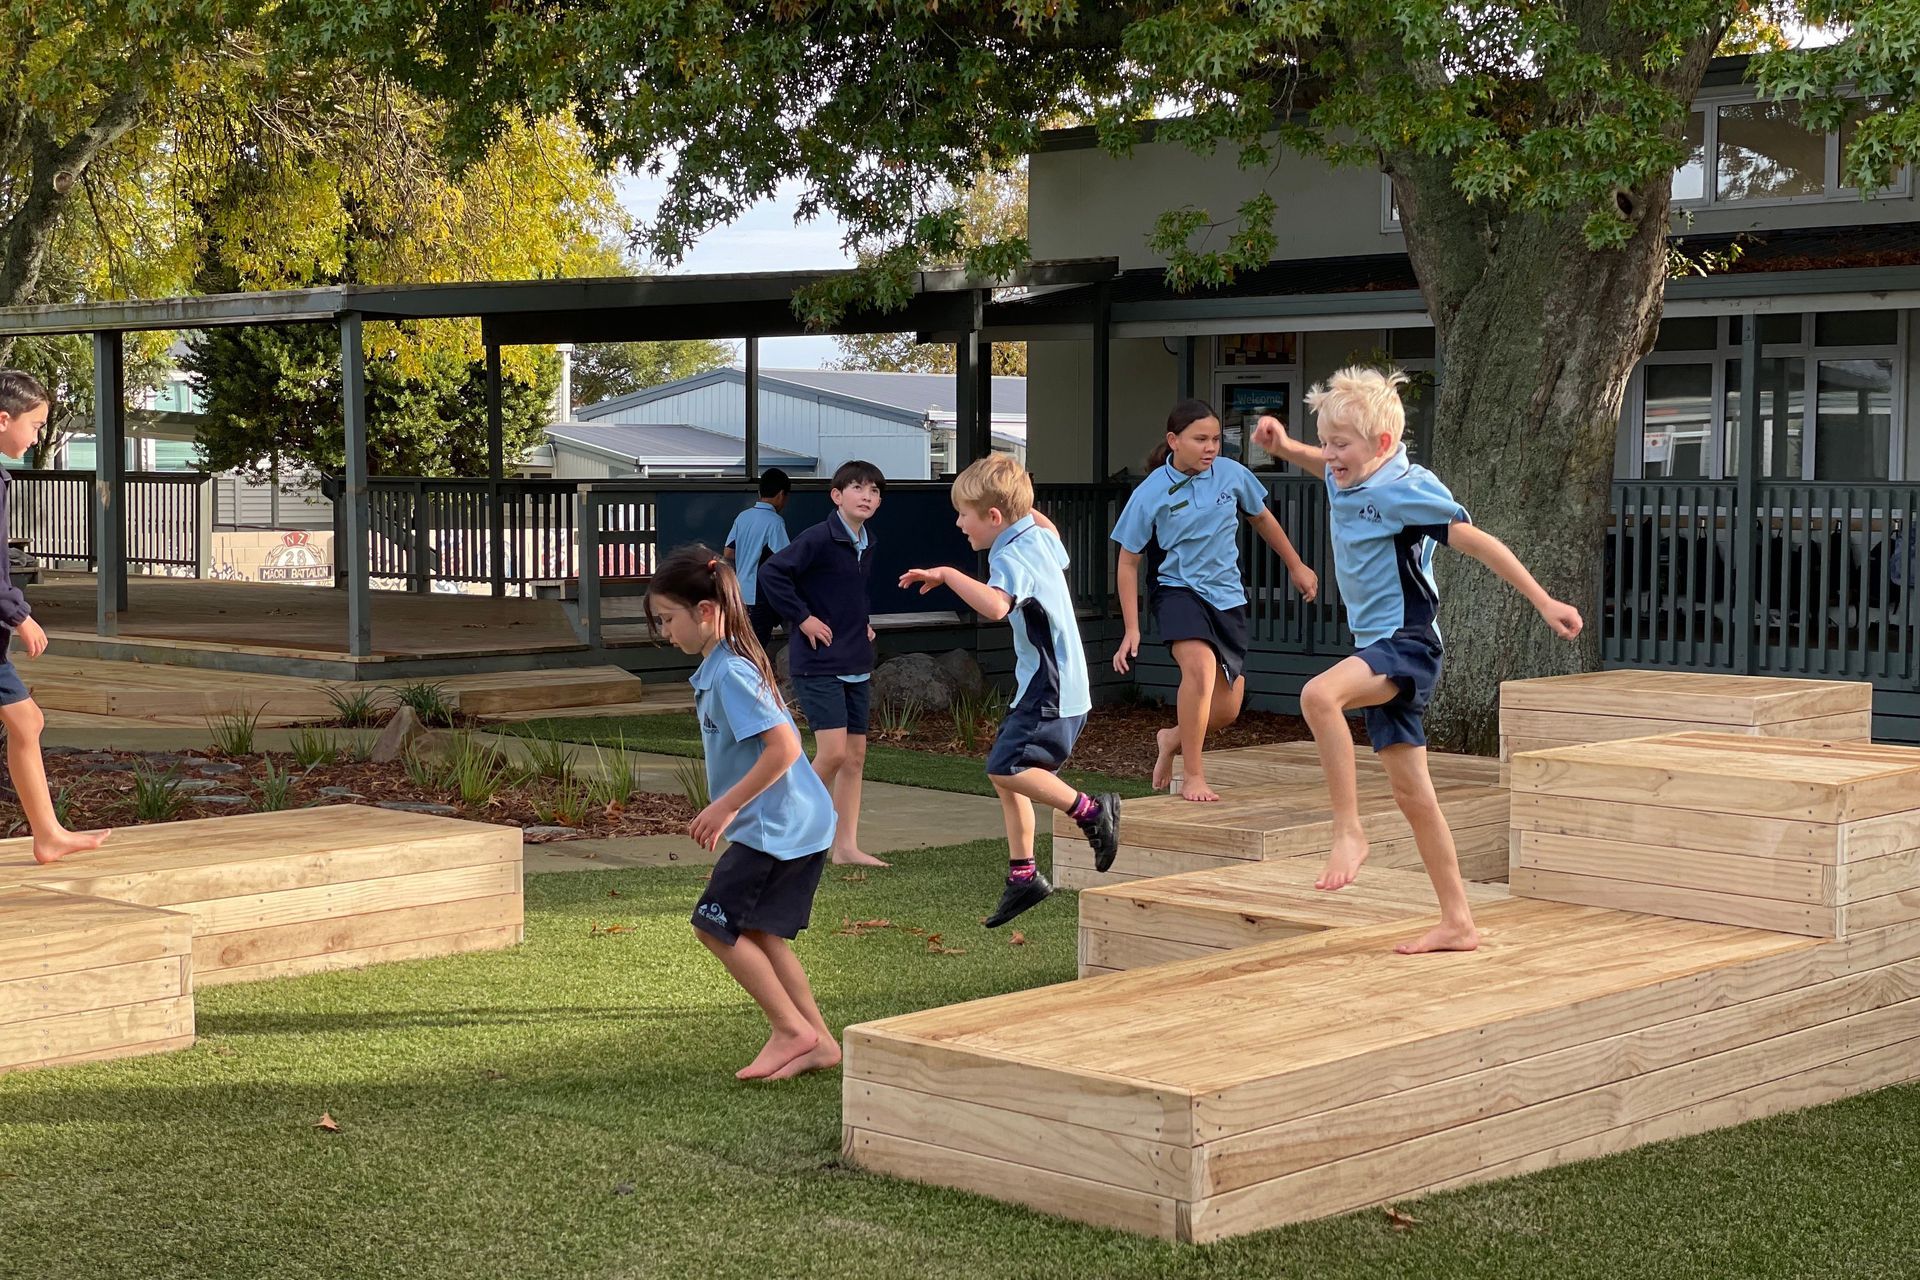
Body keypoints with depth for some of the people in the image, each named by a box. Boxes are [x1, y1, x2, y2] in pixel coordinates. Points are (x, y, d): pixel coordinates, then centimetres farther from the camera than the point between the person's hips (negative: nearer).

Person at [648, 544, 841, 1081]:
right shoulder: (720, 667, 12)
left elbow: (783, 747, -26)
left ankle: (791, 1029, 1)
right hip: (796, 821, 10)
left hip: (777, 826, -10)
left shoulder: (731, 674, -19)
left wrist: (726, 806, -22)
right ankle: (818, 1041, 15)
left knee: (716, 923, -5)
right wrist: (726, 810, 21)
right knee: (760, 933, 12)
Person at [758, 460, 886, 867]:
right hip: (818, 663, -8)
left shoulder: (867, 544, 11)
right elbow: (770, 573, -20)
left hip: (856, 664, 8)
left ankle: (847, 847, 12)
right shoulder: (819, 539, -15)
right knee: (833, 752, -15)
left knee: (855, 756, 7)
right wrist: (802, 617, -18)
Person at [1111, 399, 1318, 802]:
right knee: (1201, 665, -32)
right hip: (1178, 589, -4)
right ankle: (1193, 776, -20)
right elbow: (1128, 560, -4)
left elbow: (1261, 517, 17)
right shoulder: (1151, 493, -12)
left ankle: (1173, 739, 36)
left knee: (1227, 709, 3)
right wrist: (1131, 629, -7)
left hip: (1227, 597, 4)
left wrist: (1296, 565, 24)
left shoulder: (1232, 474, -4)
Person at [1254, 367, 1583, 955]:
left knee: (1319, 694, -35)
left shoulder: (1405, 488, -15)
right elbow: (1327, 465, 34)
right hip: (1377, 651, 9)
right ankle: (1457, 923, 15)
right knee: (1411, 794, 9)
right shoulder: (1346, 479, 8)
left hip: (1407, 644, -9)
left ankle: (1348, 830, -24)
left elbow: (1477, 542, -16)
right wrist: (1285, 448, 14)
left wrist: (1545, 603, -18)